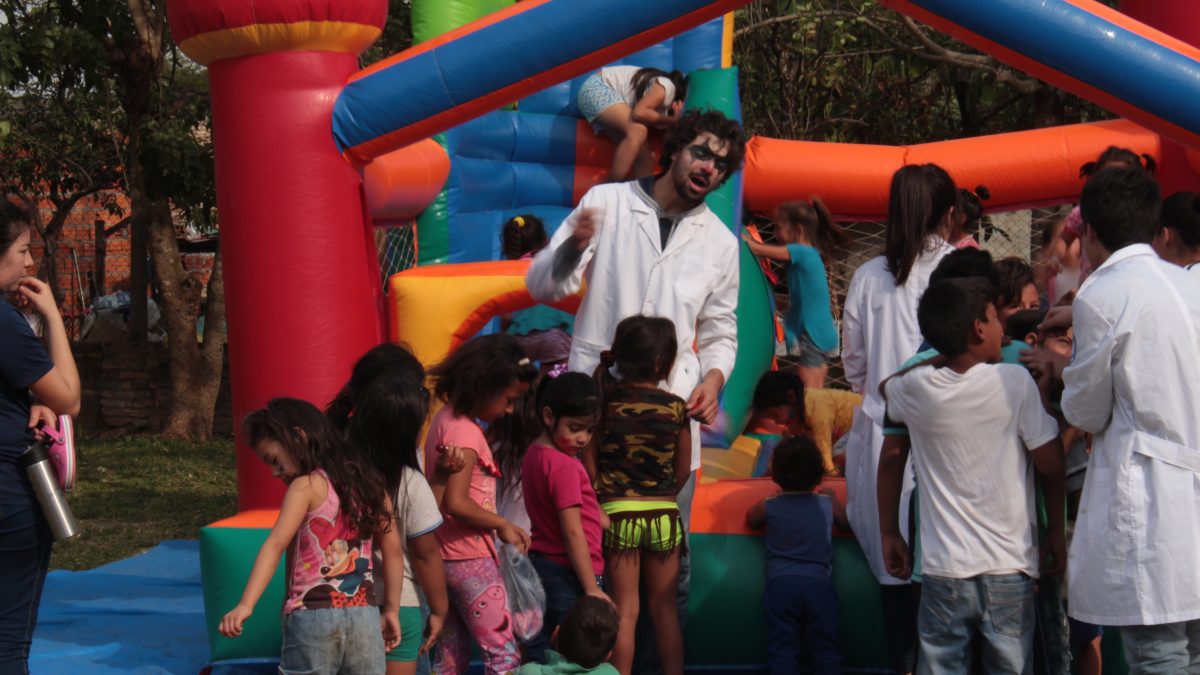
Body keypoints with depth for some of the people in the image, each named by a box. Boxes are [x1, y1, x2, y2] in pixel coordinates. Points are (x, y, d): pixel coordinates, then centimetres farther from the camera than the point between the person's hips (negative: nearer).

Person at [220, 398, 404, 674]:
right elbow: (394, 550, 15)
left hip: (313, 616, -5)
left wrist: (245, 605, -26)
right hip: (364, 616, 5)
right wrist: (392, 610, 21)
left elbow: (275, 545, -17)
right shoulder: (369, 482, 12)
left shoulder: (306, 486, -5)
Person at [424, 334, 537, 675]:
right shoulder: (465, 433, -17)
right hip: (470, 560, -9)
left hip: (446, 558, 9)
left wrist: (504, 528, 7)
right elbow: (456, 503, -25)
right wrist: (503, 525, -12)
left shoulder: (447, 419, 10)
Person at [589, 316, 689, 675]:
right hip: (663, 513, 0)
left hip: (617, 512, 0)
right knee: (665, 608, 11)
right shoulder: (675, 407, -6)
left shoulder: (604, 399, -5)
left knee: (624, 611, 6)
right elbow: (682, 470, 2)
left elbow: (590, 460, -2)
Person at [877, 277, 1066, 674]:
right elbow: (1051, 466, -4)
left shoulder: (914, 390, -1)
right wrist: (1056, 532, 10)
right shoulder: (1015, 382, -8)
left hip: (943, 571, 1)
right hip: (1009, 570, -1)